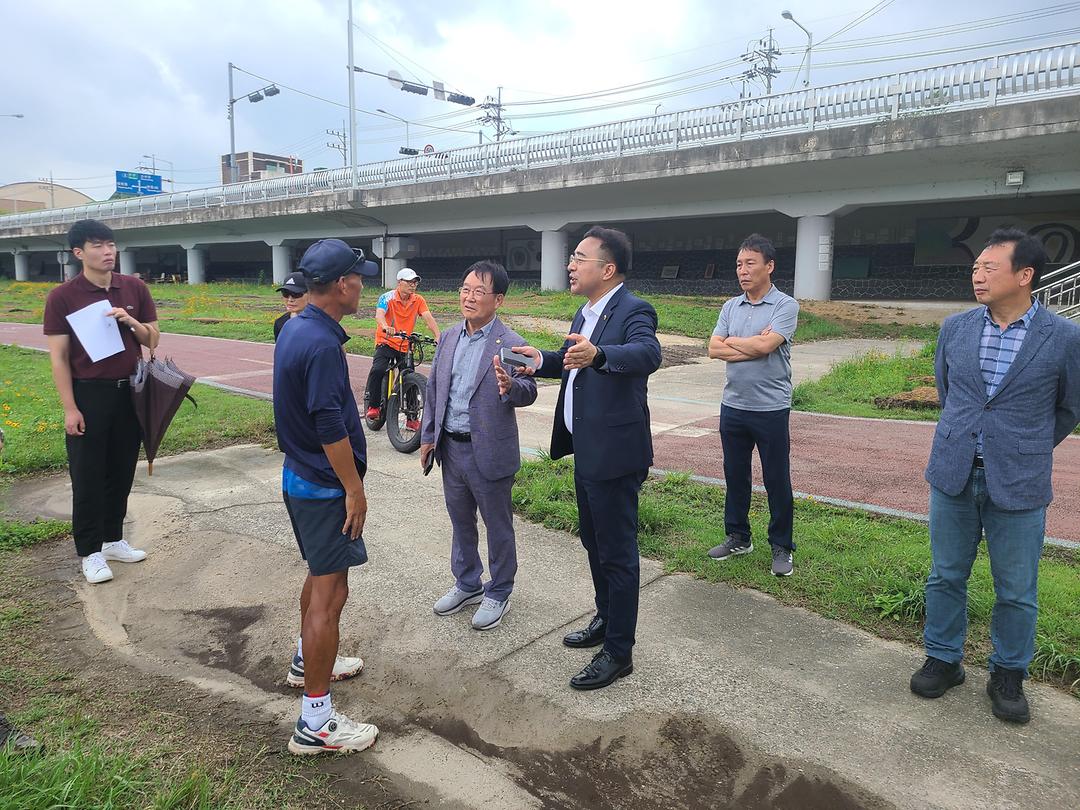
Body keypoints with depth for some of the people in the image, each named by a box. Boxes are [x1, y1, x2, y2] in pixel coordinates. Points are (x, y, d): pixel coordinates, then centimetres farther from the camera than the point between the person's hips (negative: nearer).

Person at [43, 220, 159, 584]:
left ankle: (113, 539, 29)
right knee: (88, 476, 4)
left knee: (122, 472, 13)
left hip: (130, 392, 4)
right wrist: (69, 408, -12)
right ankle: (90, 551, 16)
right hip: (89, 394, -4)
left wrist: (131, 322, -13)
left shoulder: (135, 288, 3)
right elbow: (58, 356, -7)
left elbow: (153, 339, 9)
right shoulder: (62, 296, -7)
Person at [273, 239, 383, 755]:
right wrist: (354, 488, -18)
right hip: (325, 485, -10)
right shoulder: (323, 345, -24)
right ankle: (315, 722, 5)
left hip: (301, 476, 11)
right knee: (330, 594, -4)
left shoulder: (295, 330, 7)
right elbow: (330, 427, -25)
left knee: (322, 574, 26)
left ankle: (308, 662, 45)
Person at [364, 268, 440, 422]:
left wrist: (438, 336, -31)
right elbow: (379, 314, -28)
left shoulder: (418, 300, -2)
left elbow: (428, 318, -14)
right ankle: (373, 406, -10)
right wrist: (386, 327, -52)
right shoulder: (388, 297, -12)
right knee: (378, 370, -28)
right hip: (386, 342, -4)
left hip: (405, 345, 4)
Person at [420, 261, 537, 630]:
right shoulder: (449, 338, 5)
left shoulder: (509, 344, -14)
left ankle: (498, 594, 29)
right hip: (451, 448, 6)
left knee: (498, 526, 10)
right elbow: (433, 389, 12)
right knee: (461, 521, 21)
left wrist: (511, 386, -45)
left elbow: (528, 391, -23)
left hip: (489, 452, -6)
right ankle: (467, 585, 40)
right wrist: (428, 436, 10)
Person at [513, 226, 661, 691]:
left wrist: (597, 355, -56)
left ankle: (618, 653, 17)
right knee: (594, 542, 22)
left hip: (614, 454, -10)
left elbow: (648, 353, -38)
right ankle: (606, 620, 42)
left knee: (617, 552, 2)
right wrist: (541, 360, 3)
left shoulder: (634, 312, -18)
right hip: (586, 450, 10)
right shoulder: (586, 313, 11)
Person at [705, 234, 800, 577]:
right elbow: (714, 349, -2)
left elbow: (764, 345, -22)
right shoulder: (731, 306, 8)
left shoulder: (786, 306, -8)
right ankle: (738, 537, 30)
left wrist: (731, 342, -5)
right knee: (735, 475, 15)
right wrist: (753, 346, -13)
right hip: (733, 406, 5)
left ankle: (781, 546, 20)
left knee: (777, 480, 5)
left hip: (771, 409, -5)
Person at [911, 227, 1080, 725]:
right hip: (953, 476, 3)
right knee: (946, 577, 13)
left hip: (1018, 486, -2)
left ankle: (1008, 676, 30)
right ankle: (943, 660, 31)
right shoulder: (955, 329, 0)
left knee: (1016, 591, 10)